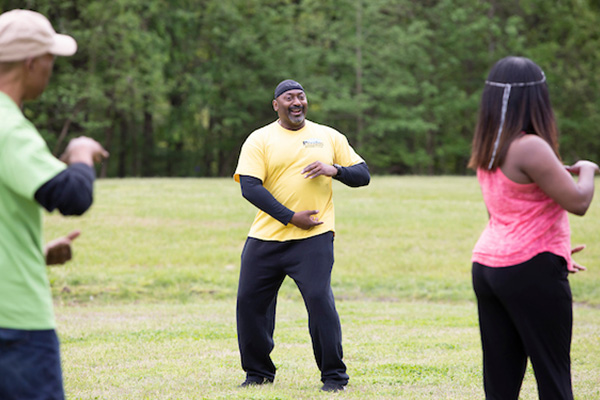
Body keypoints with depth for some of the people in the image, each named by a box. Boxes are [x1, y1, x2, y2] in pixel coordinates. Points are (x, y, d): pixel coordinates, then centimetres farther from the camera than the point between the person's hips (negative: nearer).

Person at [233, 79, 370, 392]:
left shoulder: (329, 137, 11)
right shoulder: (259, 140, 4)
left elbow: (363, 175, 13)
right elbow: (249, 186, -8)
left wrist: (335, 170, -9)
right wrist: (291, 217, -14)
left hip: (313, 238, -1)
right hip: (265, 237, 1)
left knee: (319, 299, -16)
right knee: (249, 300, 2)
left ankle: (334, 375, -4)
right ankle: (258, 372, 20)